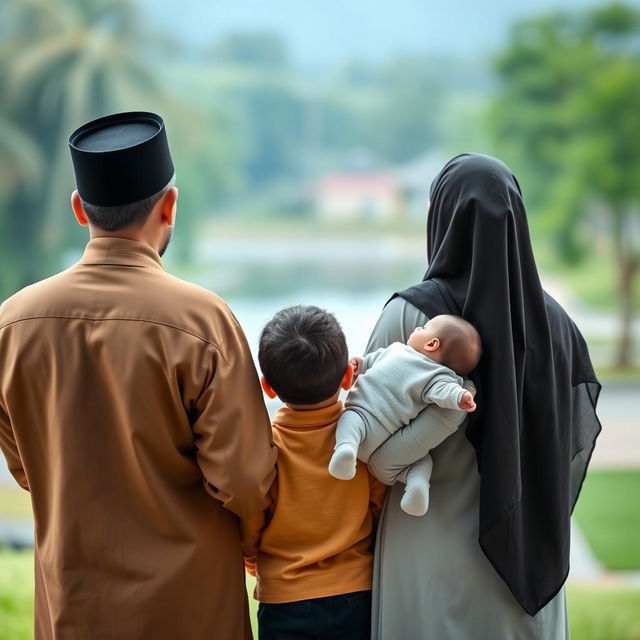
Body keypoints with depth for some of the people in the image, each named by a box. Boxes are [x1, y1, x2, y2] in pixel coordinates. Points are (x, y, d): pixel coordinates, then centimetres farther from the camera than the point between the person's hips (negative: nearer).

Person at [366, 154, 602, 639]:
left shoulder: (412, 313, -12)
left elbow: (375, 452, -15)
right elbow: (579, 437, 5)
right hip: (528, 557, 4)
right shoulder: (552, 319, 0)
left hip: (432, 557, -3)